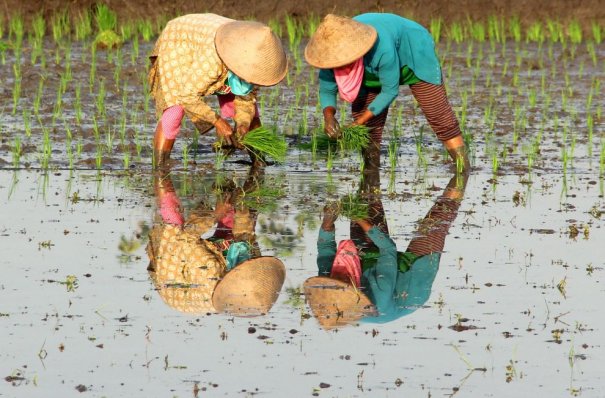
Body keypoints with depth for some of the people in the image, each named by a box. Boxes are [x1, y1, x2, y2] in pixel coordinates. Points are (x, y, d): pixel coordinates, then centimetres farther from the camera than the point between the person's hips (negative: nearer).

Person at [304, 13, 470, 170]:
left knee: (437, 112, -12)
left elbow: (390, 90, -32)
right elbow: (326, 91, -17)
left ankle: (463, 168, -9)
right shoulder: (332, 54, -30)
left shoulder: (382, 48, -46)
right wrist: (328, 116, -39)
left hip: (414, 54, -5)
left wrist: (359, 122, -35)